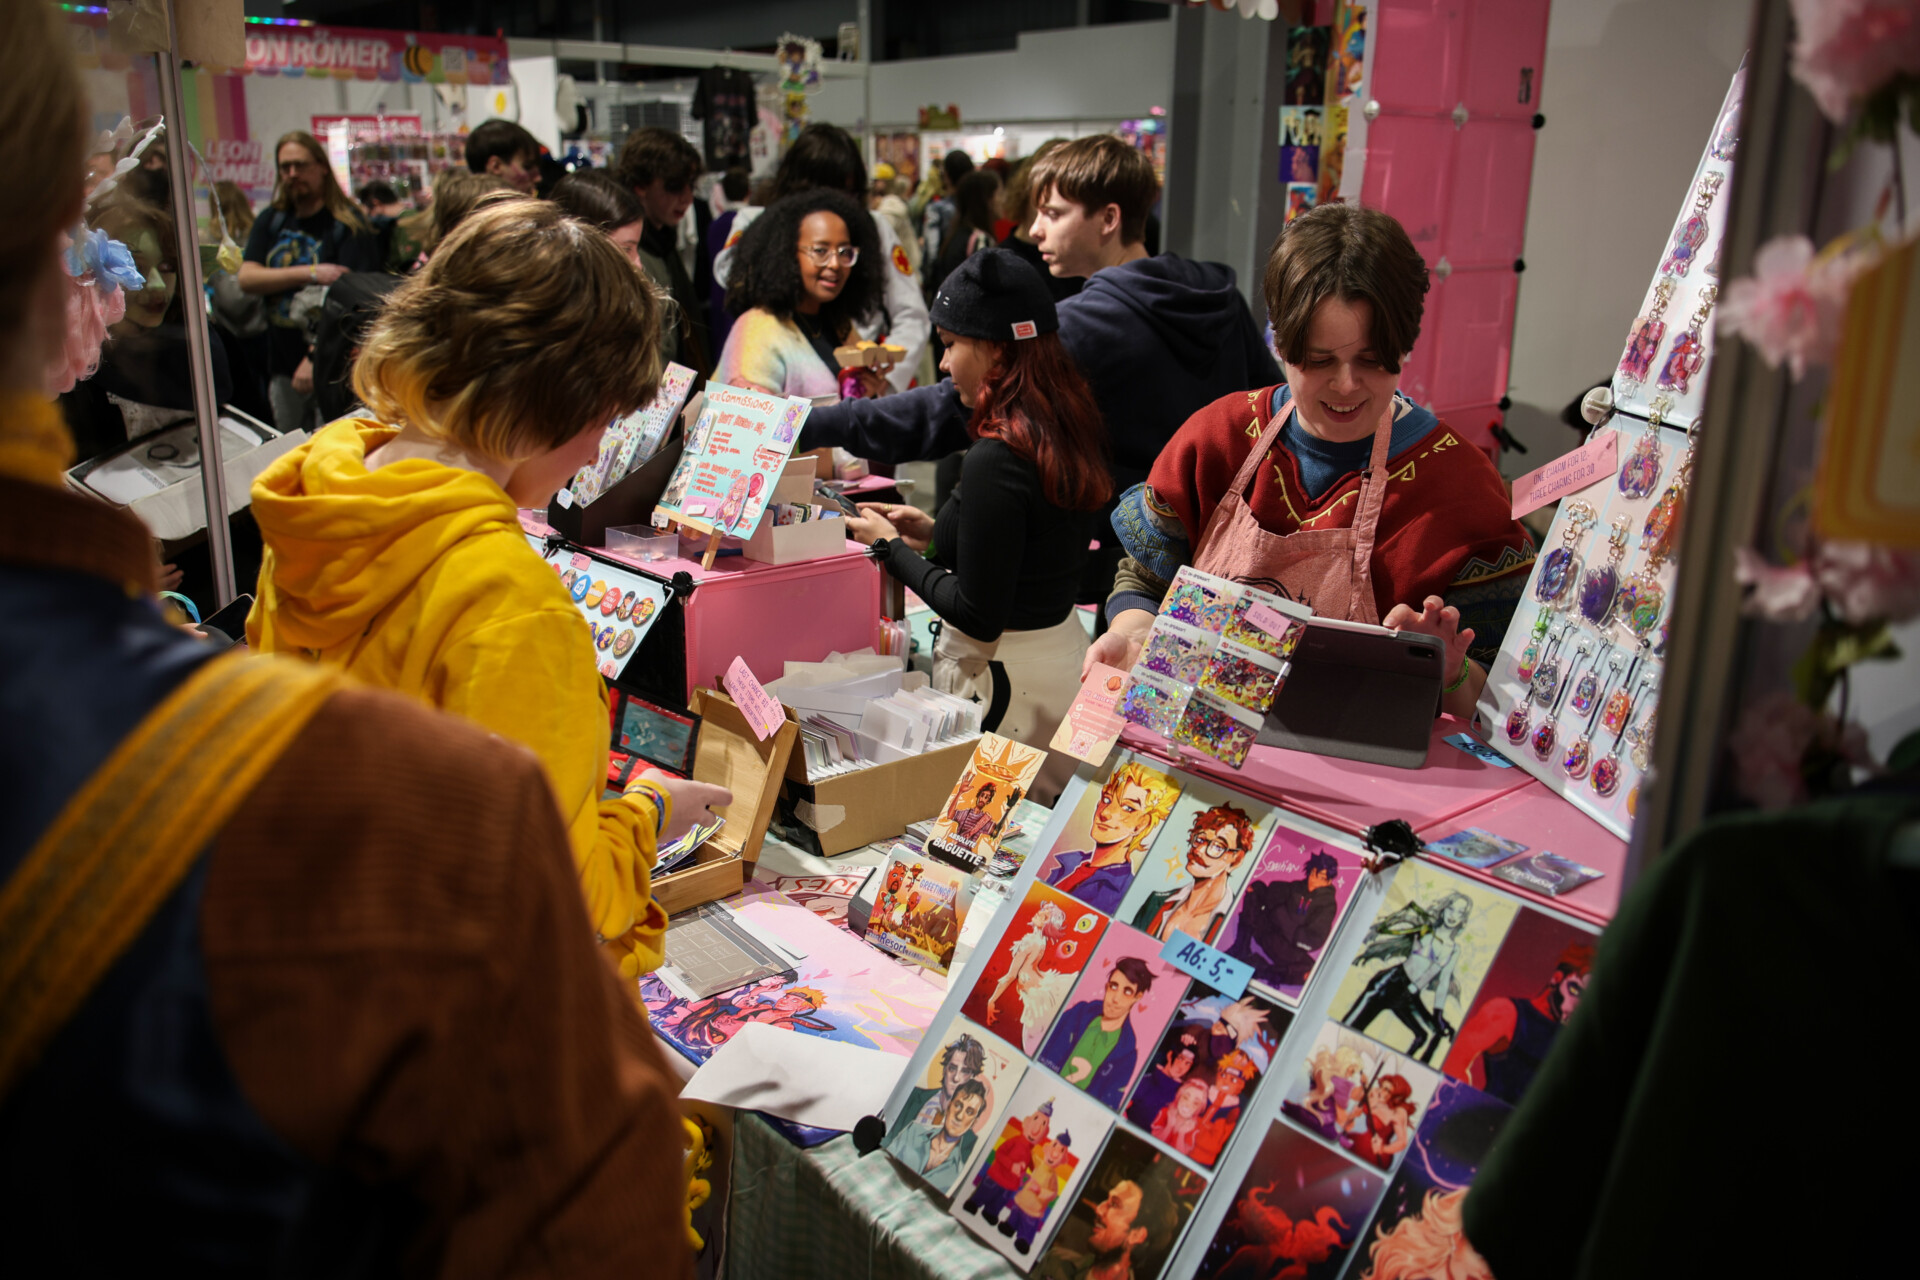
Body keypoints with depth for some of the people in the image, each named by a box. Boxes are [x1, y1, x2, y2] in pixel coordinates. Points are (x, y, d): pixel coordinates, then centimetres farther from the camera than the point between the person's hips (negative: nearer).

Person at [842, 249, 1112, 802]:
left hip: (1005, 681, -9)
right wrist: (935, 531, 14)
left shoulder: (996, 457, -23)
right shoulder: (1062, 427, 4)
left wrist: (892, 549, -7)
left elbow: (978, 617, -20)